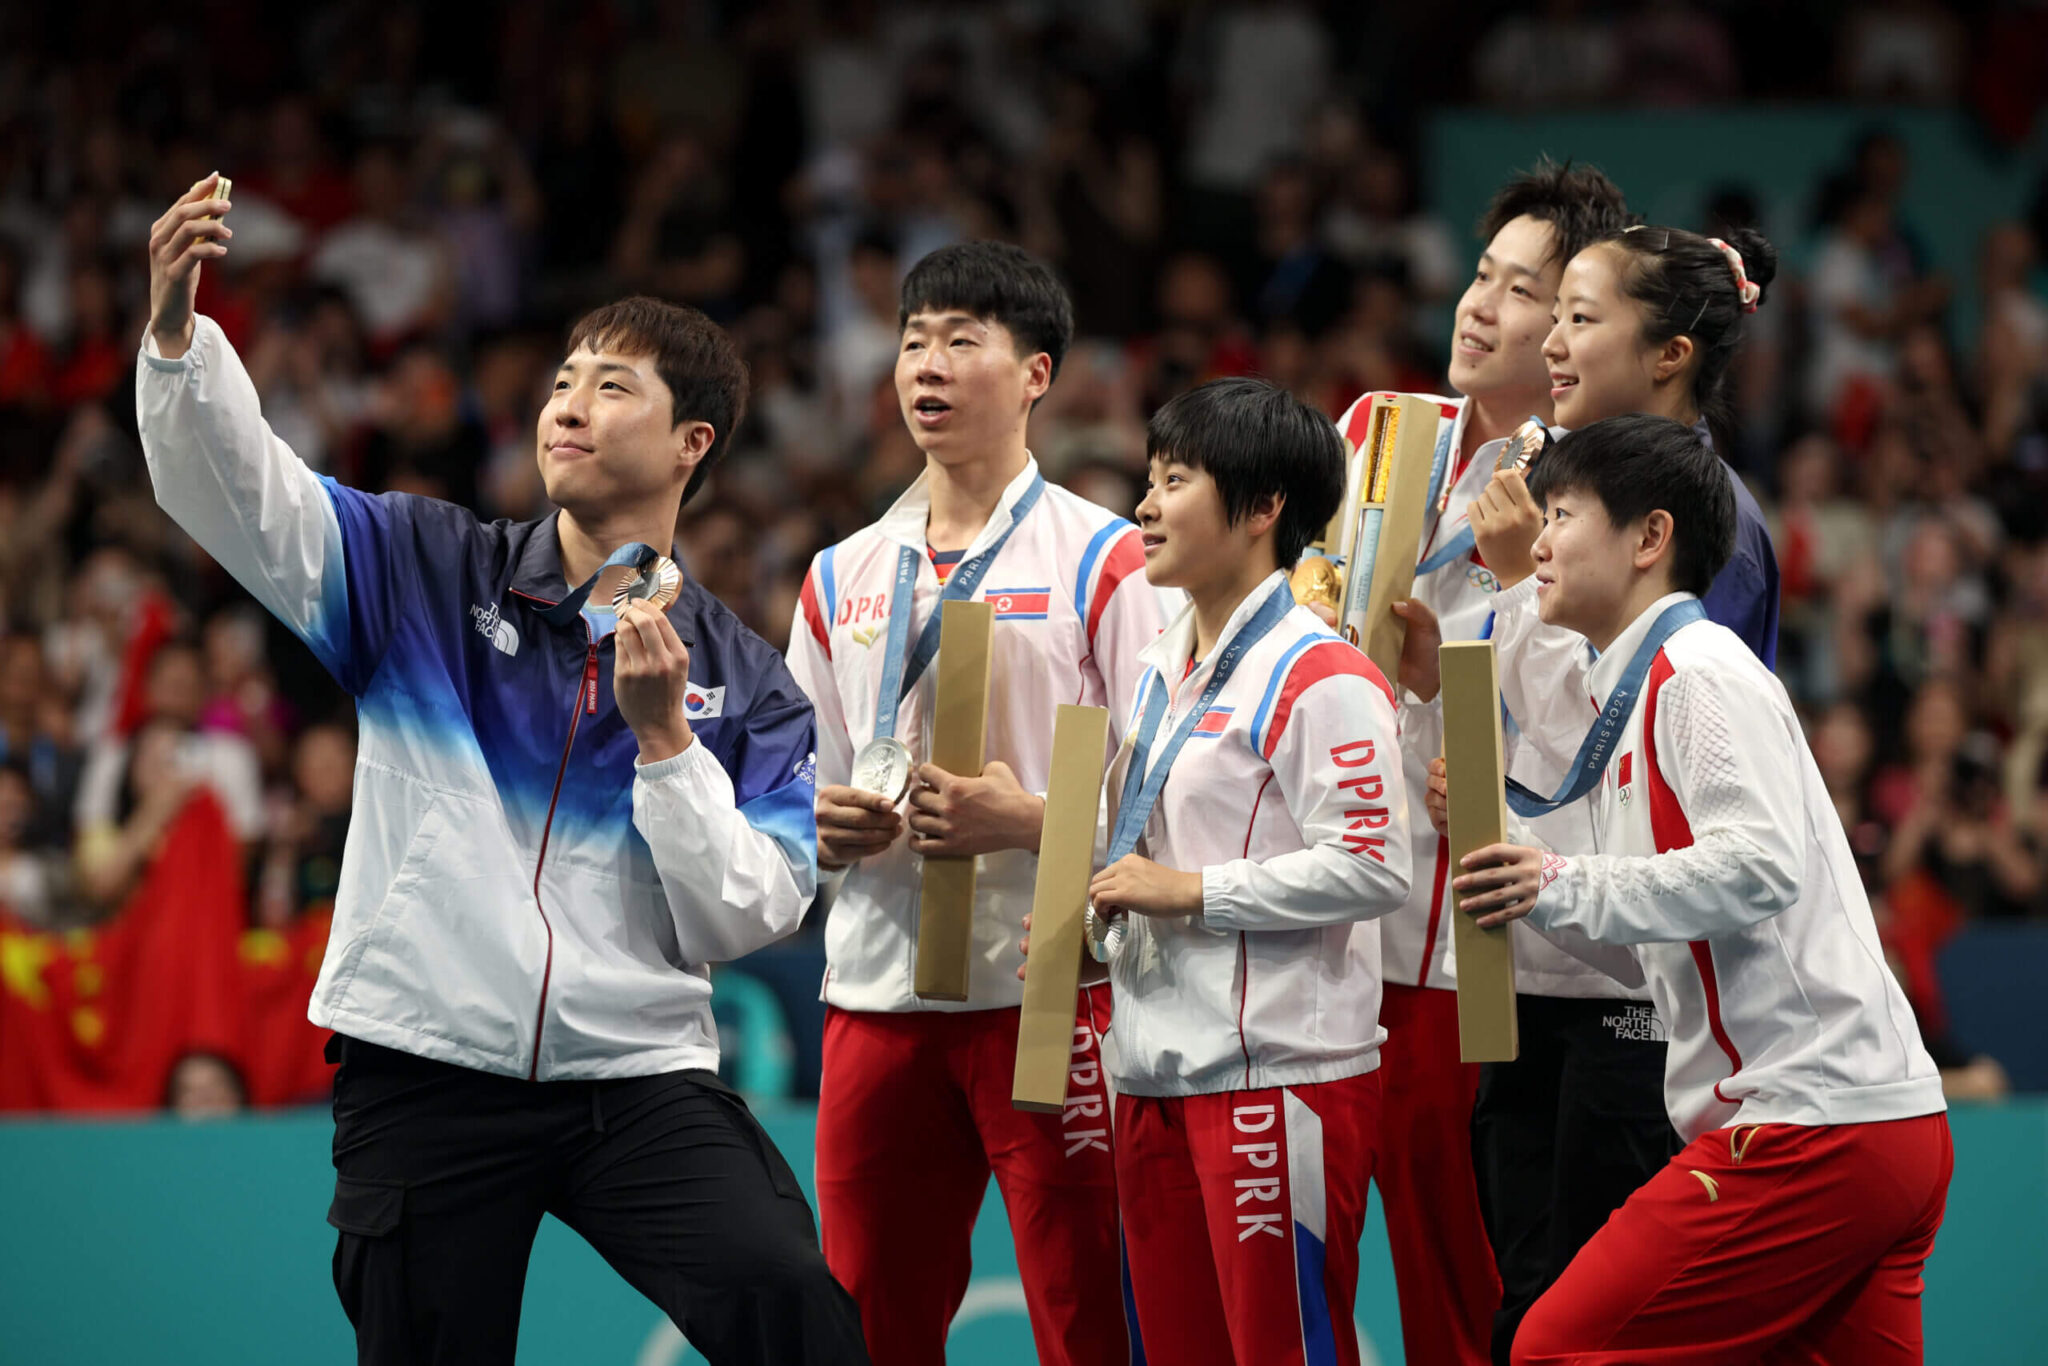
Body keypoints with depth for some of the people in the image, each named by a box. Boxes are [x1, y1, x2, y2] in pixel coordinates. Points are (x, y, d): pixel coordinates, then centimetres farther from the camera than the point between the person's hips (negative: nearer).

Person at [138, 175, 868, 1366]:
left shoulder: (746, 684, 7)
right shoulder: (429, 572, 8)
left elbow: (744, 920, -1)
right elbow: (236, 489, -5)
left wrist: (663, 734, -11)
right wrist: (177, 328, -23)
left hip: (639, 1076, -1)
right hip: (427, 1075, 1)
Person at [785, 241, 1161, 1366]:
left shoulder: (1104, 560, -1)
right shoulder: (843, 576, 16)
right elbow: (801, 790, 22)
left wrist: (1029, 820, -19)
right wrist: (822, 825, -1)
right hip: (874, 990, 5)